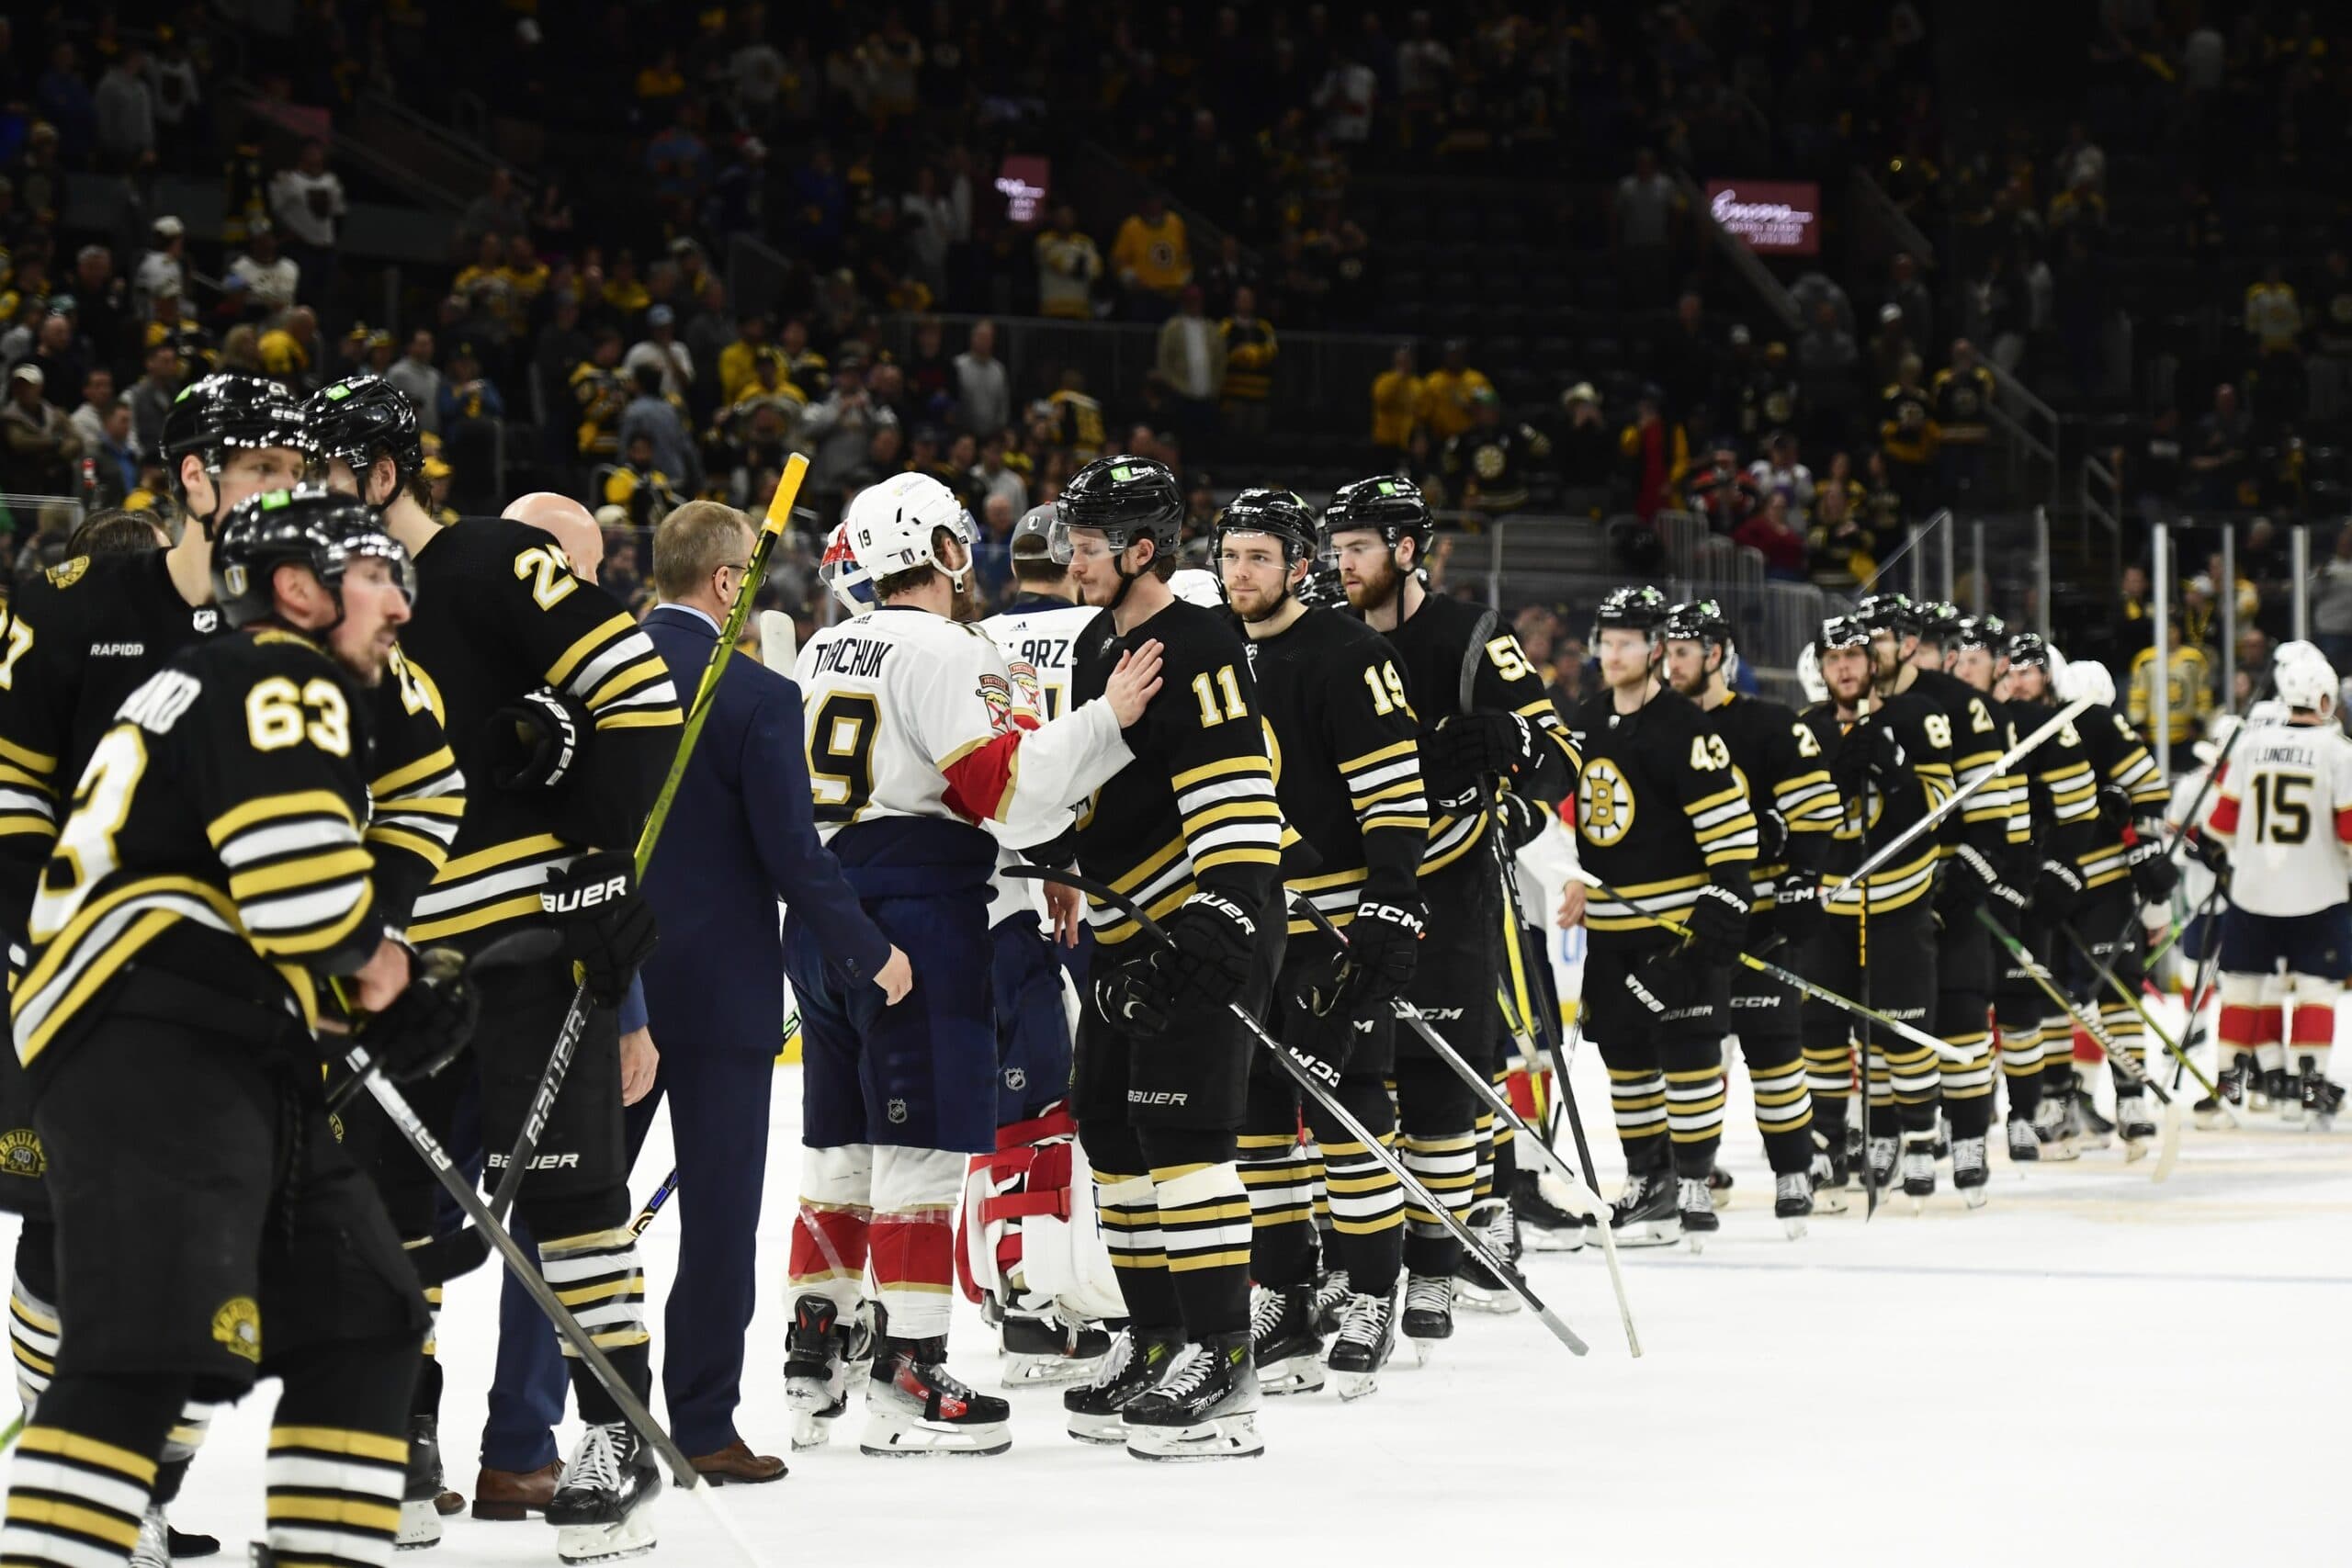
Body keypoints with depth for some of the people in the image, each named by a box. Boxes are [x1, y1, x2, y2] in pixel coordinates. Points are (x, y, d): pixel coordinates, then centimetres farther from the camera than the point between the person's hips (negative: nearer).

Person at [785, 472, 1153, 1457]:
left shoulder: (819, 655, 16)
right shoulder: (946, 652, -10)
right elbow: (1004, 790, -17)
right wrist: (1105, 720, -14)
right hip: (918, 913, -8)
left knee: (842, 1143, 15)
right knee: (923, 1143, -6)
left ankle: (816, 1355, 18)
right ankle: (907, 1380, -9)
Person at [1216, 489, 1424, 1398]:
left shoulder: (1345, 657, -9)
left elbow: (1395, 785, -13)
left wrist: (1393, 899, -19)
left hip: (1336, 921, -7)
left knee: (1346, 1110, -6)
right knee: (1255, 1113, 8)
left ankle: (1369, 1304, 2)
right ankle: (1282, 1306, 15)